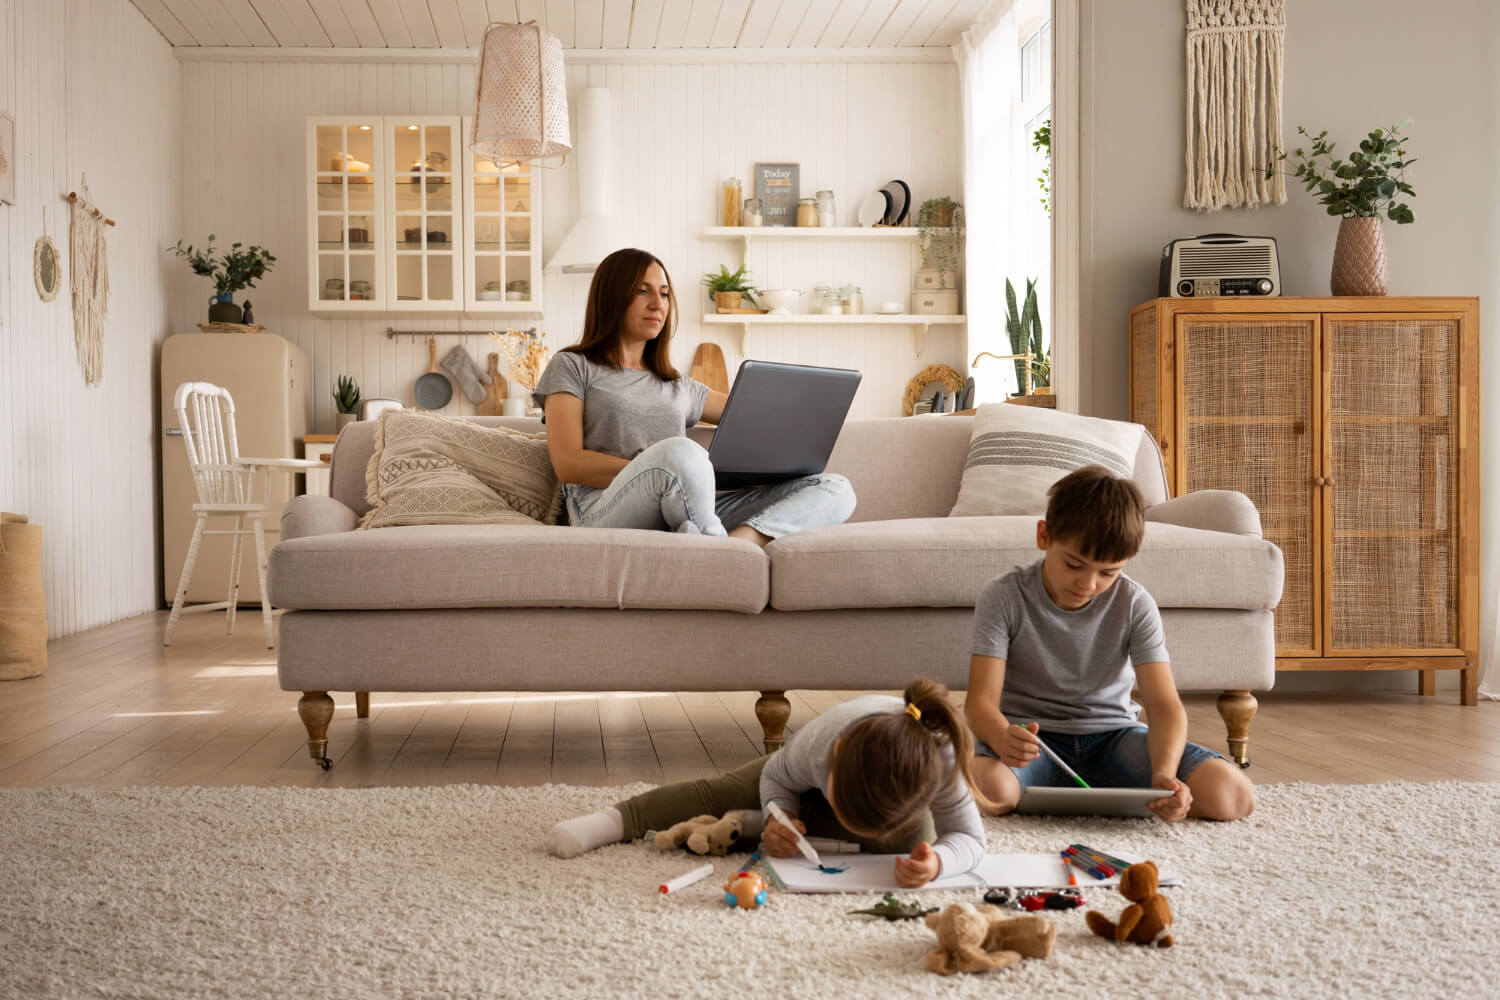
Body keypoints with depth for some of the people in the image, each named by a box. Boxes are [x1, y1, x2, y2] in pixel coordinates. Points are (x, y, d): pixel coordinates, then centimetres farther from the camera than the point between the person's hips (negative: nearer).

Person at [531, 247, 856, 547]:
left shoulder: (679, 387, 32)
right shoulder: (572, 367, 16)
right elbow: (567, 463, 2)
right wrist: (659, 472, -12)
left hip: (682, 515, 6)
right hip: (604, 512, -6)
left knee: (835, 489, -16)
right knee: (681, 452, -41)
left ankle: (738, 542, -42)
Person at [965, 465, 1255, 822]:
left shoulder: (1135, 605, -6)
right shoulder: (1003, 597, -12)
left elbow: (1163, 703, -11)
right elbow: (981, 700, -17)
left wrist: (1164, 773, -33)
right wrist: (1002, 738, -42)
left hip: (1111, 735, 3)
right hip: (1030, 737, -3)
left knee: (1232, 795, -19)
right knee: (992, 787, -40)